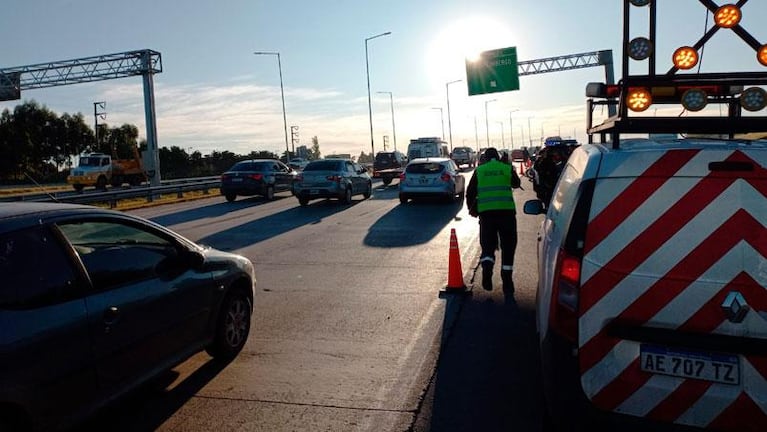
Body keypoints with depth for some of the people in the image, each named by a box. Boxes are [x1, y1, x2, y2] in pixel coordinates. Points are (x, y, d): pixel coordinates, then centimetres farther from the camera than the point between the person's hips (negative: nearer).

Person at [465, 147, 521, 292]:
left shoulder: (479, 170, 9)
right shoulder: (507, 168, 8)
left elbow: (470, 192, 10)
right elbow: (516, 184, 26)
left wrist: (472, 208, 25)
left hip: (486, 212, 0)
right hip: (506, 210, 0)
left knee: (487, 246, 8)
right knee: (508, 247, 8)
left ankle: (486, 271, -18)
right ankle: (507, 283, 9)